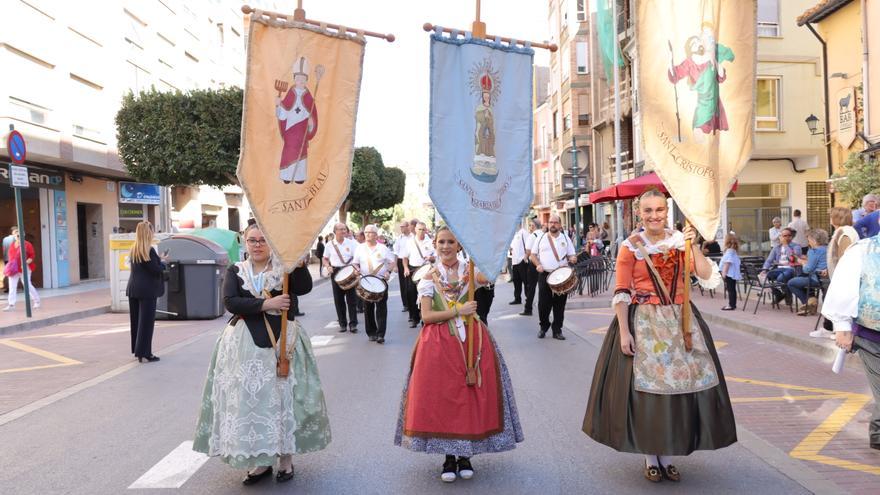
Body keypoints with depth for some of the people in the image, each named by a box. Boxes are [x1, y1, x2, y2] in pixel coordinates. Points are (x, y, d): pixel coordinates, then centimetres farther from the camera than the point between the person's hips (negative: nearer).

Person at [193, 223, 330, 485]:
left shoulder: (284, 267, 3)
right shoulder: (236, 271, 7)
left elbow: (304, 287, -15)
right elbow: (230, 302, -9)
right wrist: (266, 304, -18)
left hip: (282, 339, -1)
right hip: (245, 343, 2)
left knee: (283, 396, 2)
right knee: (249, 399, 2)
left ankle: (286, 457, 15)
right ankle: (260, 460, 14)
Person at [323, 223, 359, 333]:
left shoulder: (351, 243, 1)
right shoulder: (330, 244, 4)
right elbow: (325, 259, 14)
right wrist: (328, 266, -6)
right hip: (335, 273, 2)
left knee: (351, 298, -2)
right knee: (338, 299, 5)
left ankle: (353, 324, 3)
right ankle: (342, 324, 14)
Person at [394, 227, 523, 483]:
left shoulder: (471, 269, 4)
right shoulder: (430, 277, 3)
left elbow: (489, 276, -20)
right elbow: (426, 315, -5)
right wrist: (458, 311, -14)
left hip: (471, 339, 1)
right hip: (439, 344, 0)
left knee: (472, 396, 2)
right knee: (443, 396, -1)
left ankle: (466, 455, 17)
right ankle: (449, 457, 14)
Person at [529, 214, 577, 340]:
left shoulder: (565, 239, 8)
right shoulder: (541, 239, 7)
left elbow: (571, 256, 8)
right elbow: (533, 254, 11)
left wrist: (573, 259, -15)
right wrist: (538, 265, -7)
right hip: (545, 275, 0)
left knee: (560, 304, 3)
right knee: (543, 303, 1)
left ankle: (557, 330, 13)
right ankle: (543, 326, 21)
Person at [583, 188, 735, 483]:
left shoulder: (680, 241, 5)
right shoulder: (630, 246, -4)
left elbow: (710, 279, -4)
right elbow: (621, 293, -7)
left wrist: (692, 246, -12)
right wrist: (624, 331, -14)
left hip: (679, 322, 3)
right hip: (643, 323, -3)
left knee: (678, 384, 7)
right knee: (645, 387, 0)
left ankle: (666, 455, 23)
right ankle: (649, 457, 17)